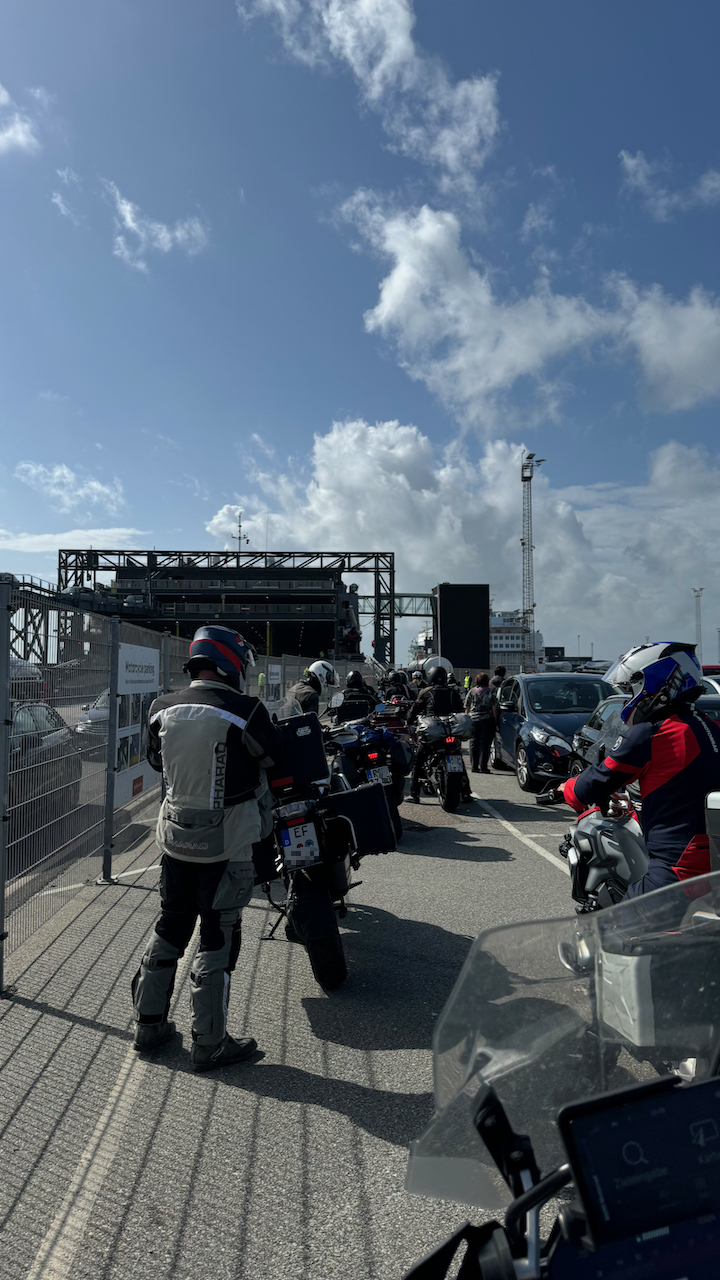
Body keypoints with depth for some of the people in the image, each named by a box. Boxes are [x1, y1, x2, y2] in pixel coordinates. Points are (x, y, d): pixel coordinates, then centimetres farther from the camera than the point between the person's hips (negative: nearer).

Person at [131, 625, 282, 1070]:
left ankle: (149, 1023, 33)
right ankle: (210, 1044, 17)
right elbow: (274, 753, -4)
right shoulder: (245, 711, -19)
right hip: (227, 843, -5)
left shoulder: (162, 710, -2)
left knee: (170, 927, 20)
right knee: (219, 936, 6)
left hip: (176, 837, 6)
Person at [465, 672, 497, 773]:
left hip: (473, 720, 2)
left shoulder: (471, 691, 5)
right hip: (487, 720, -2)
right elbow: (494, 708, -2)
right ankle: (483, 767, -2)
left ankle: (474, 766, 9)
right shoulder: (491, 692, 0)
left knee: (474, 743, 9)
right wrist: (495, 720, 5)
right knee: (485, 744, 1)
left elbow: (467, 708, 7)